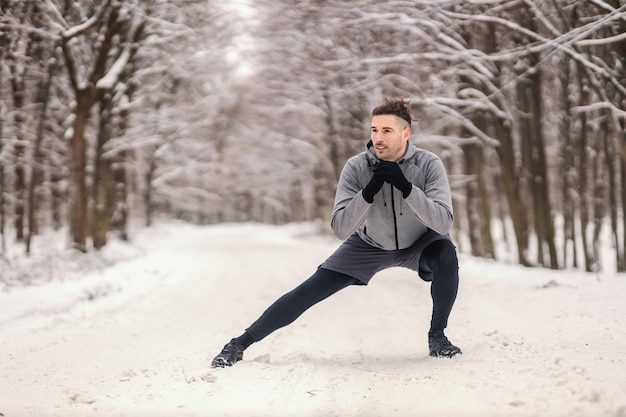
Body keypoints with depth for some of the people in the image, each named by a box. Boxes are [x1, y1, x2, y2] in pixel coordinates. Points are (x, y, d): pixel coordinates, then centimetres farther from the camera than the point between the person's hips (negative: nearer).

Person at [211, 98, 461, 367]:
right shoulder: (356, 168, -26)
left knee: (446, 255, -33)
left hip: (419, 242, 0)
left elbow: (443, 223, -37)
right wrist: (368, 191, -44)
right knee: (309, 292, -8)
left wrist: (406, 186, -48)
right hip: (369, 245, 1)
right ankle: (241, 343, 4)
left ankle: (437, 336, -10)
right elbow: (340, 229, -30)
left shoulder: (428, 164, -28)